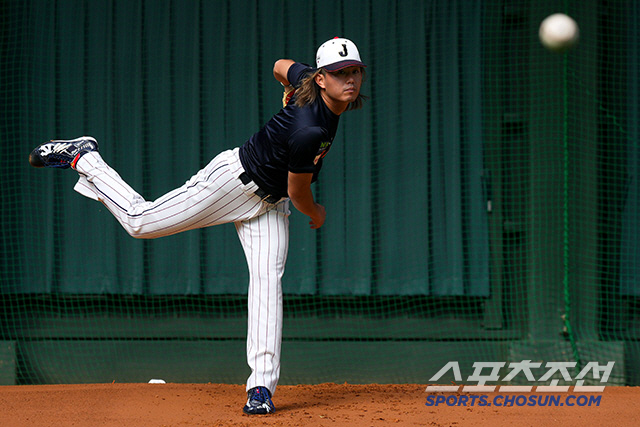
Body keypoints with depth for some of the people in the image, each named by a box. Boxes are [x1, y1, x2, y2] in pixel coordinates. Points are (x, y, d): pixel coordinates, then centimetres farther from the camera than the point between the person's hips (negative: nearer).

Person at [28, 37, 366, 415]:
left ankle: (262, 386, -14)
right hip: (234, 180, -8)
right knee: (141, 221, 2)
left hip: (269, 205, 8)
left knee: (268, 280, -9)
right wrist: (316, 214, 3)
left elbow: (282, 66, 12)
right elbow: (298, 192, -19)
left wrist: (291, 97, 33)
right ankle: (83, 157, 23)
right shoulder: (308, 131, -35)